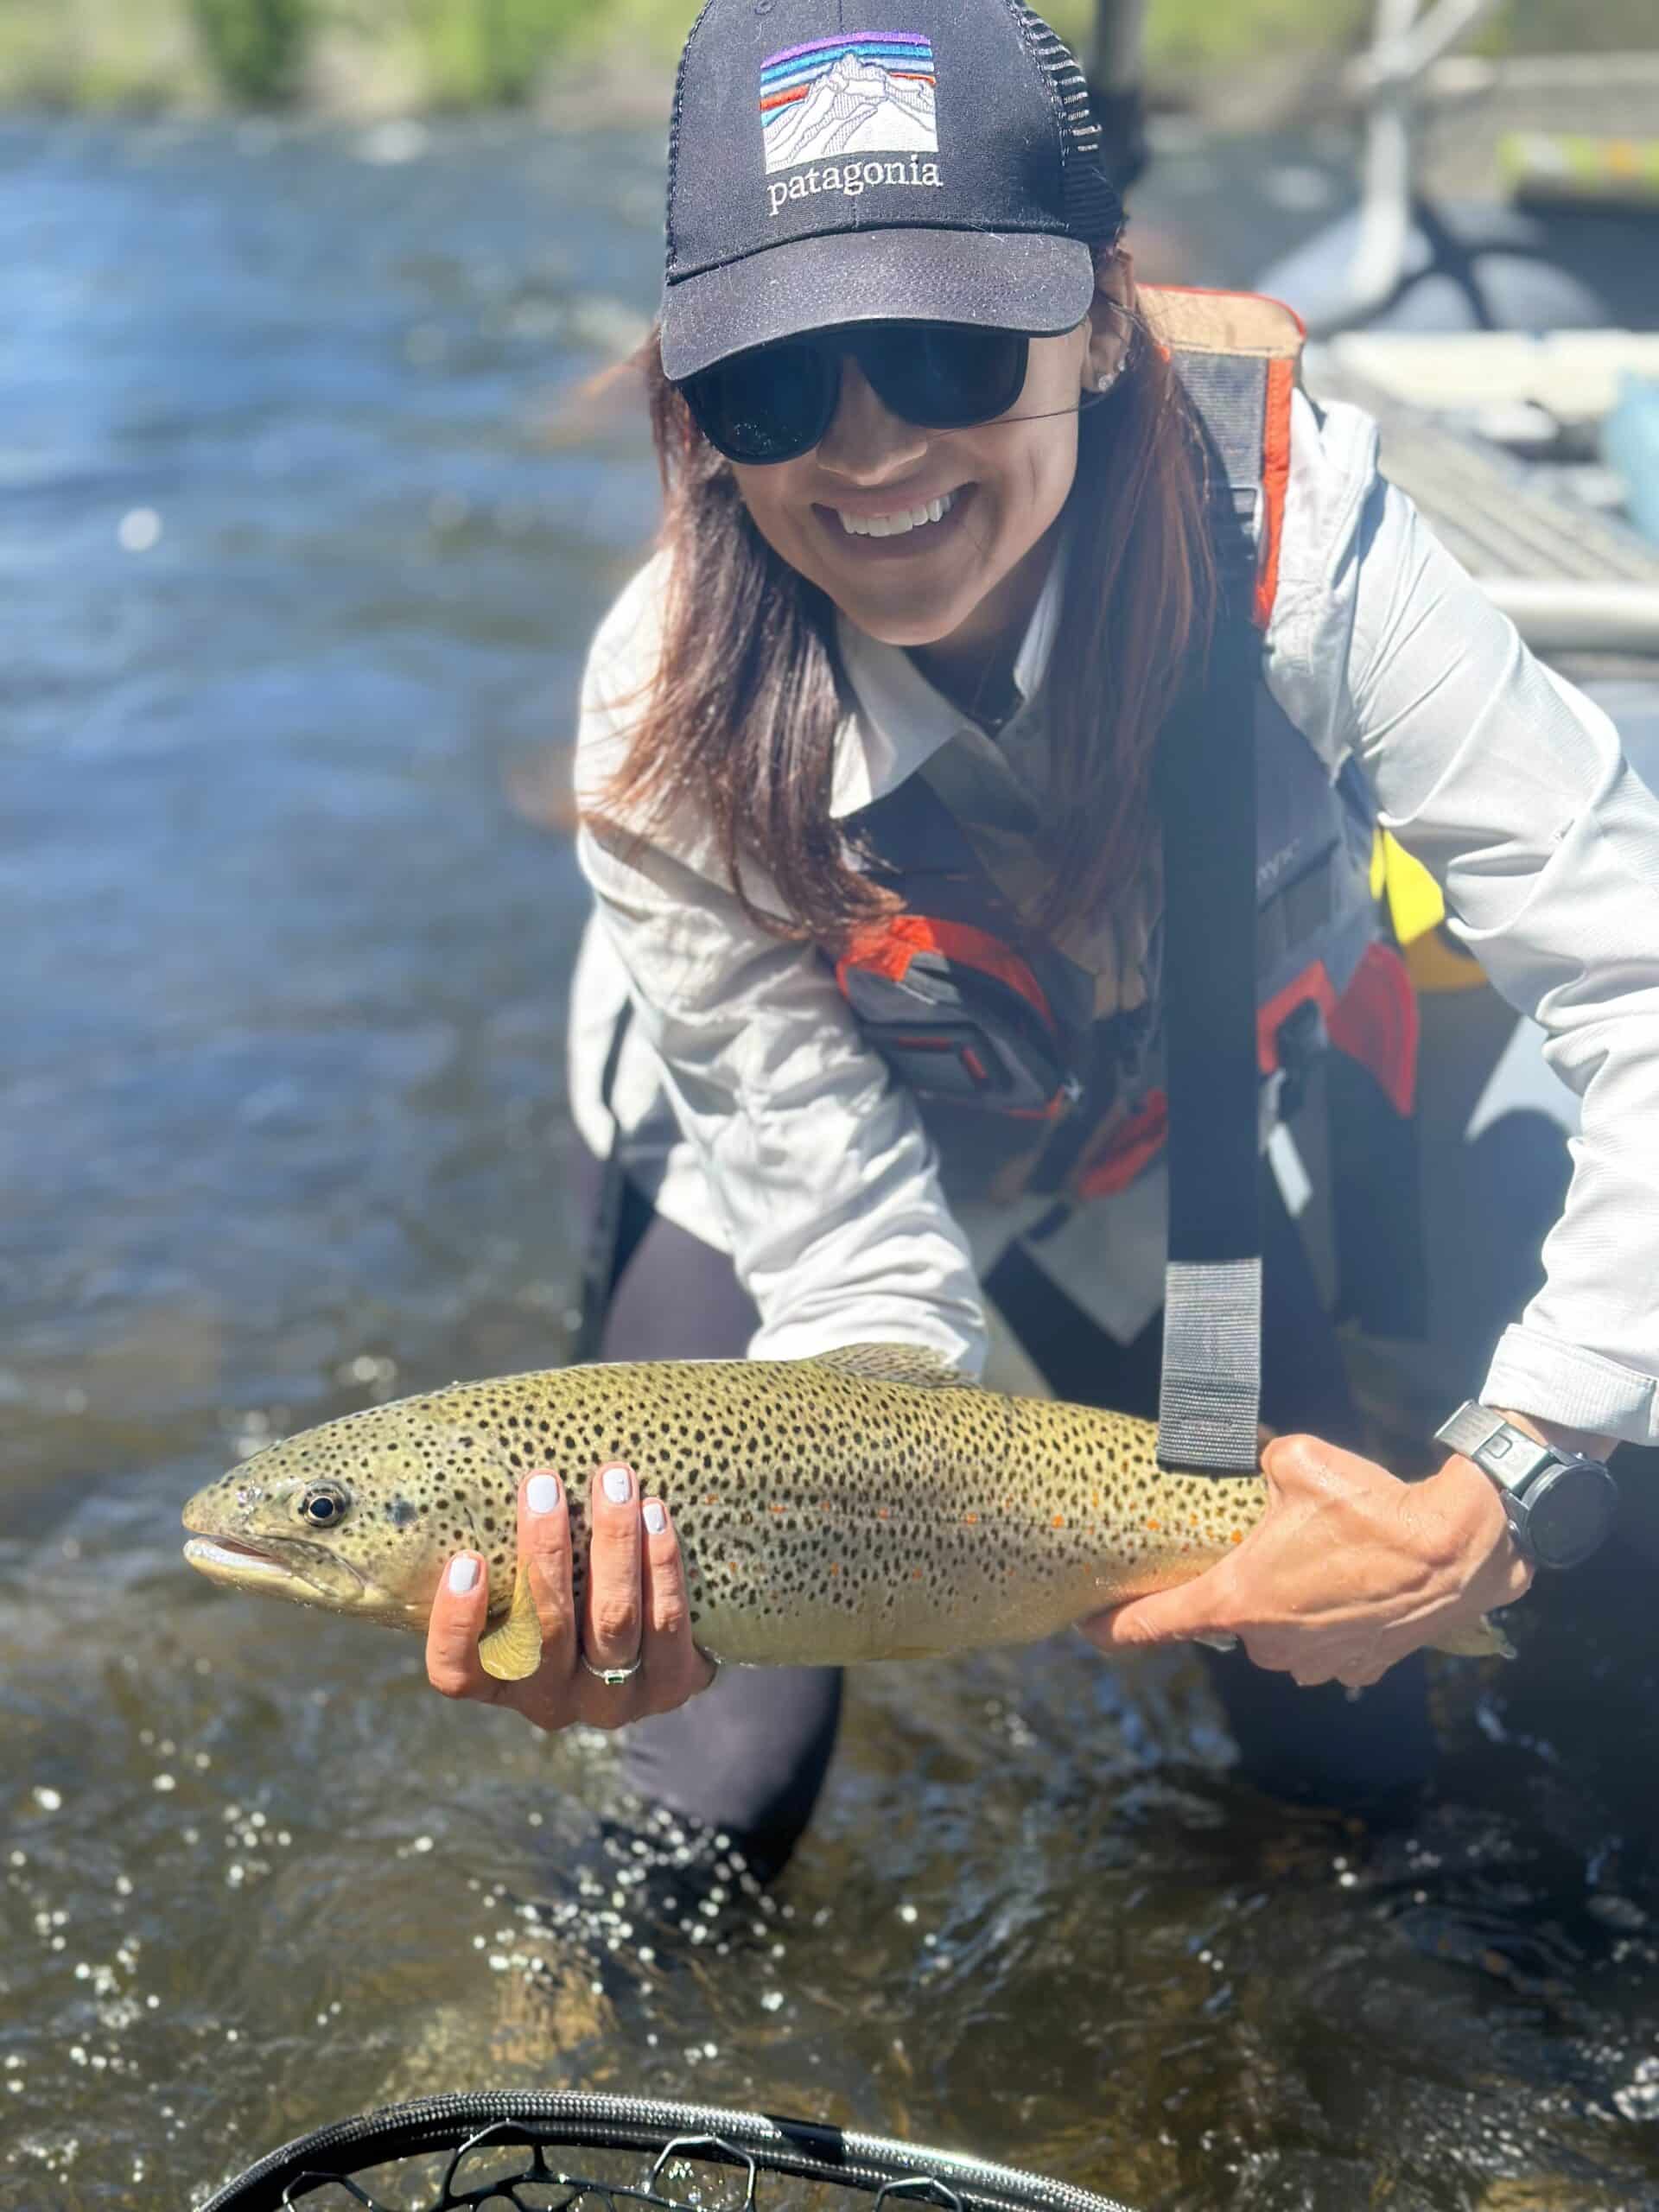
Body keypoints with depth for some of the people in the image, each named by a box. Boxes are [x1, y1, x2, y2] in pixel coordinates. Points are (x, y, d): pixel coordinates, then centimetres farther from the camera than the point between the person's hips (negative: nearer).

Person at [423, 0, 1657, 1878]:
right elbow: (869, 1297, -31)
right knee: (713, 1799, -4)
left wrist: (1487, 1505, -43)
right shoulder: (677, 744, -35)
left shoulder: (1286, 521, -36)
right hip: (775, 1165, -1)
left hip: (1138, 1133, 2)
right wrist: (705, 1598, -51)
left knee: (1348, 1744, 8)